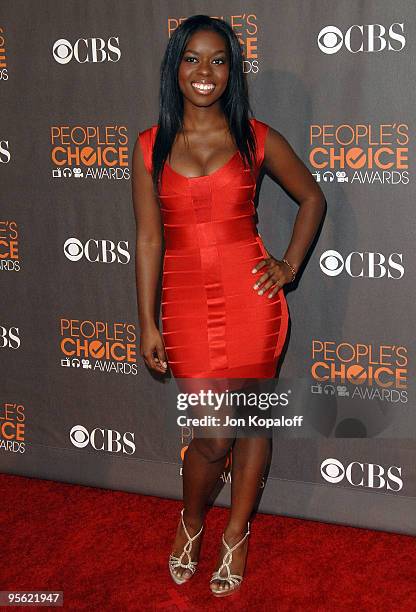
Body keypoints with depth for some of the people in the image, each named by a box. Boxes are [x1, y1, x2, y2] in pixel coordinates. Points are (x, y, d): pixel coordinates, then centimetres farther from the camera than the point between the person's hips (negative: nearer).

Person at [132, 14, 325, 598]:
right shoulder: (151, 145, 4)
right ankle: (190, 523, 32)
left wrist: (290, 265, 4)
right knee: (213, 435, 0)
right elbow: (148, 237, 4)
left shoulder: (257, 138, 3)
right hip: (187, 299, 0)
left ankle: (237, 534, 32)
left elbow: (312, 198, 15)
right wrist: (147, 324, 3)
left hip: (250, 292, 0)